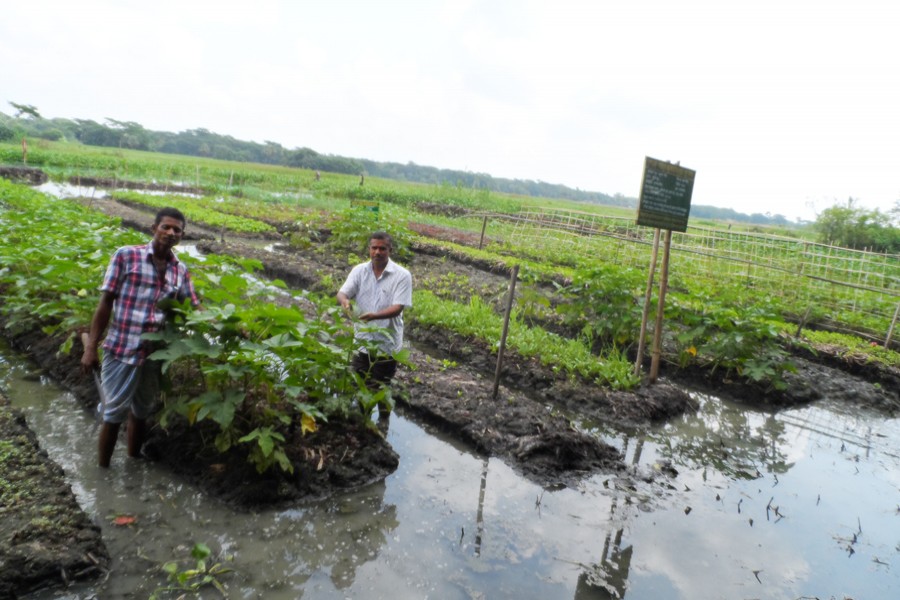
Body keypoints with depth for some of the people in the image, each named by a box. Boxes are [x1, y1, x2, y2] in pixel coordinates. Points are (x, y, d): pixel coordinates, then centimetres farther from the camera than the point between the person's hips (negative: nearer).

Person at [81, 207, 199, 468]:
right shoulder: (126, 255, -6)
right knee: (113, 414, 5)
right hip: (122, 349, -4)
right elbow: (106, 302, -5)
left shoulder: (180, 270, 4)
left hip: (155, 353, 4)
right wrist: (90, 347, -6)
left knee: (141, 412, 18)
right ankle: (102, 470, 22)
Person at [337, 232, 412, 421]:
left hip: (387, 343, -4)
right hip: (362, 340, 4)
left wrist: (374, 315, -38)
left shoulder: (402, 275, -13)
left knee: (382, 388, 11)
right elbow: (342, 292, -10)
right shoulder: (359, 271, -2)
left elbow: (397, 308, -20)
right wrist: (344, 300, -35)